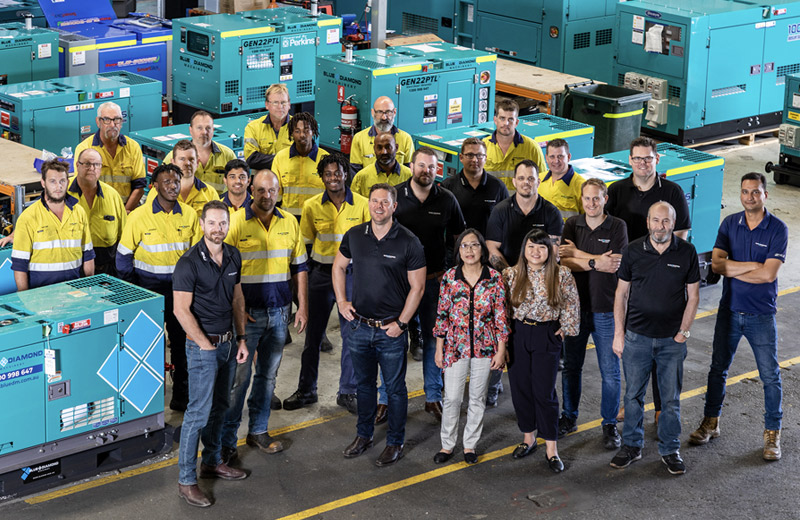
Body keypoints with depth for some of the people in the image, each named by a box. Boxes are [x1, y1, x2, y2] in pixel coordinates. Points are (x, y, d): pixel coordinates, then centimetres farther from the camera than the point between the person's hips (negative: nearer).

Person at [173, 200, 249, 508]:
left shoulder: (233, 257, 5)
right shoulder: (189, 263, -17)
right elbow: (182, 310, -17)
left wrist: (241, 339, 9)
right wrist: (207, 346, -16)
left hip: (227, 343, 7)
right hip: (202, 346, -7)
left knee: (219, 406, 17)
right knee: (199, 412, -6)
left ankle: (211, 462, 32)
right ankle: (186, 480, 0)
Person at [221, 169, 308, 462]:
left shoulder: (289, 223, 6)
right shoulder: (236, 222, -8)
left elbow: (299, 267, 12)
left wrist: (303, 306, 7)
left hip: (279, 312, 4)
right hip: (247, 313, -4)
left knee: (268, 374, 13)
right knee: (239, 377, -3)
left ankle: (258, 431, 26)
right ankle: (226, 440, 4)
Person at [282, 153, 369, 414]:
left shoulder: (362, 205, -5)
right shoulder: (312, 206, -1)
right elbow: (305, 244, 8)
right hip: (321, 274, 1)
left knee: (352, 334, 2)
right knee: (313, 335, 8)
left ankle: (347, 392, 15)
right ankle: (306, 390, 20)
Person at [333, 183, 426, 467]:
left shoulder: (408, 242, -10)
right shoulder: (354, 235, 1)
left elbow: (417, 287, -7)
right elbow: (339, 266, 18)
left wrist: (401, 322, -10)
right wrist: (341, 301, 8)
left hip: (391, 329, -4)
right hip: (359, 325, 4)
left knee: (395, 387, 5)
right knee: (364, 383, 17)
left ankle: (395, 442, 18)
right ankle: (364, 435, 32)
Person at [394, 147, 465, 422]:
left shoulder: (447, 200, 1)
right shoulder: (394, 196, -4)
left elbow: (459, 238, 11)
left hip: (435, 279, 1)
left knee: (434, 337, 7)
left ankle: (433, 397, 18)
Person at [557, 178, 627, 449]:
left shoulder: (617, 227, -5)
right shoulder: (572, 224, 3)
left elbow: (614, 265, -15)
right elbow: (563, 261, -8)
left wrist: (577, 254, -10)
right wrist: (596, 263, -20)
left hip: (606, 308, -3)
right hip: (574, 305, 3)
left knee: (610, 371, 2)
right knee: (570, 366, 13)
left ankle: (610, 424, 14)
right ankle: (569, 418, 28)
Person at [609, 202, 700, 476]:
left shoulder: (686, 252, -4)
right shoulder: (633, 251, -3)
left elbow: (693, 296, 2)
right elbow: (621, 293, 3)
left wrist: (683, 332, -4)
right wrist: (619, 333, -1)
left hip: (672, 339, 0)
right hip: (636, 337, 1)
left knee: (671, 398, 7)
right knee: (633, 394, 9)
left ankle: (670, 449, 21)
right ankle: (631, 445, 24)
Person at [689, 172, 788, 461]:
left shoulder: (777, 229, -10)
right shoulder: (730, 224, 0)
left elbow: (768, 274, -19)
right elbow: (716, 263, -10)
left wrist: (732, 269, -14)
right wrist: (753, 266, -19)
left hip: (761, 315, -3)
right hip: (729, 310, 3)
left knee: (770, 376, 2)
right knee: (718, 369, 13)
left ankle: (772, 434, 14)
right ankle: (710, 423, 28)